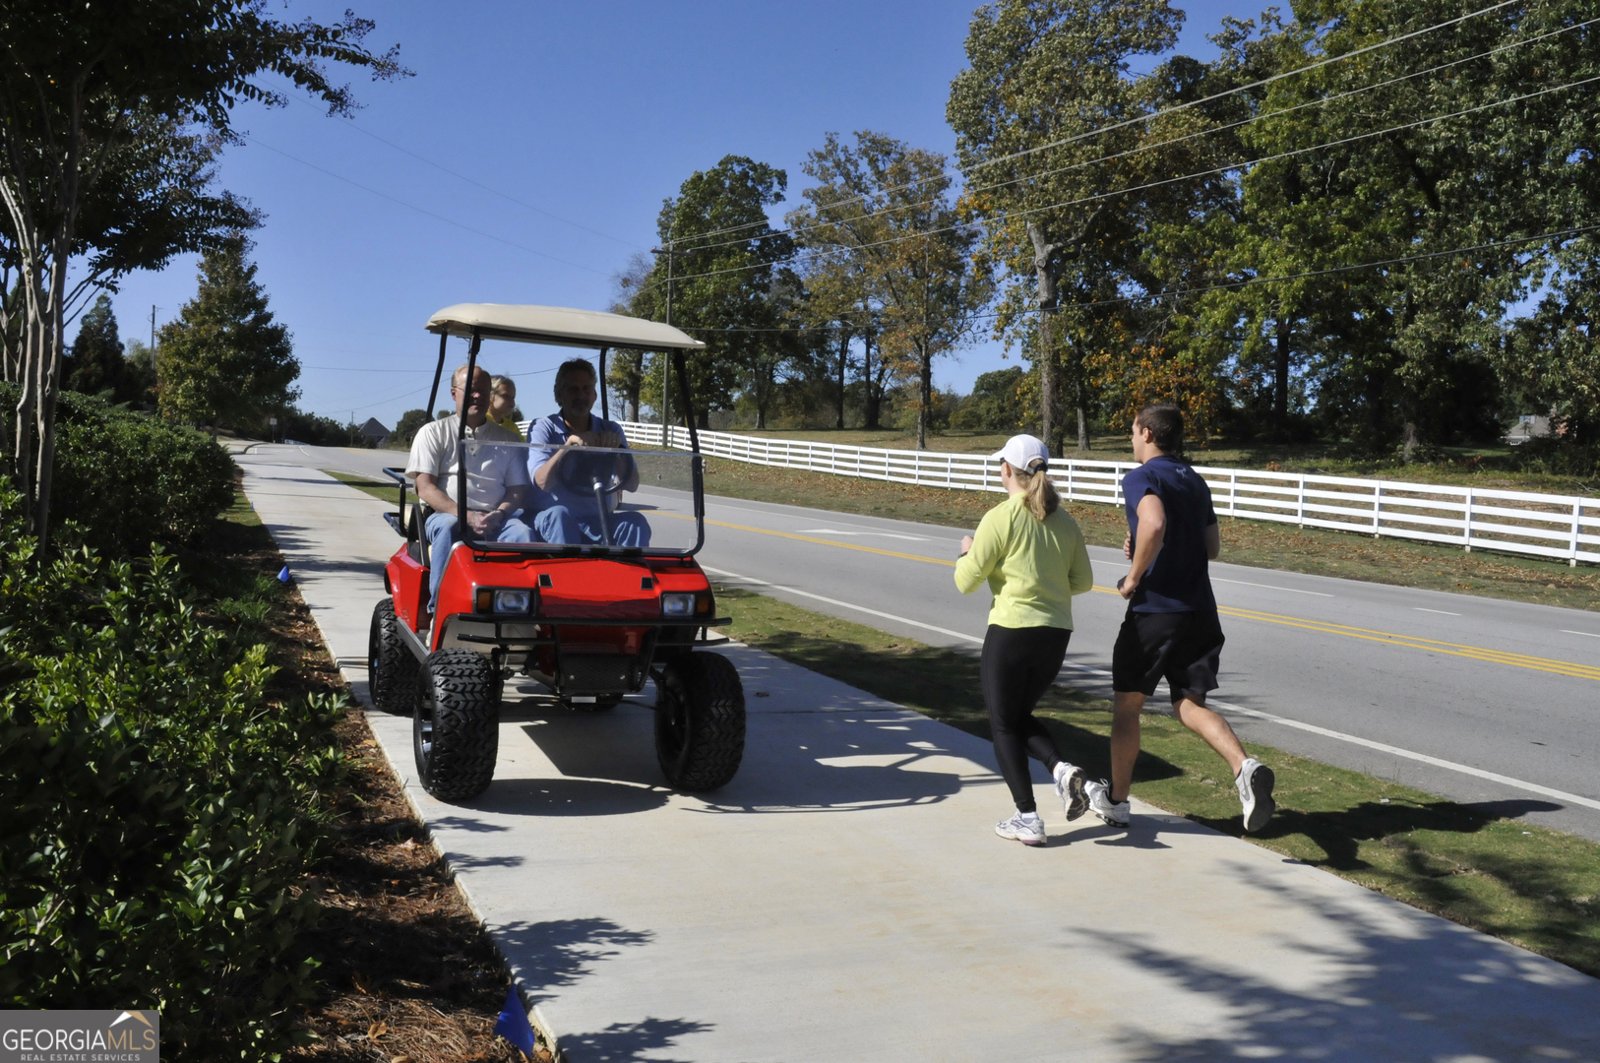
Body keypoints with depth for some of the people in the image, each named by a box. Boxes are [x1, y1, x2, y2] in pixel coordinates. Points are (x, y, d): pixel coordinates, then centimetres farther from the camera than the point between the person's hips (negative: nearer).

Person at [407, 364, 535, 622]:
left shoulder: (507, 440, 20)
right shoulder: (434, 432, 12)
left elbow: (519, 490, 13)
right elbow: (425, 489, 0)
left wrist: (498, 514, -11)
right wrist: (467, 516, -16)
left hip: (495, 521, 2)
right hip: (444, 514, -2)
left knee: (523, 533, -31)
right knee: (447, 529, -37)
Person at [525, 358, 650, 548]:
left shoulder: (610, 431, 10)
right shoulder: (542, 428, 2)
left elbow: (631, 485, -3)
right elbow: (542, 482, -15)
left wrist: (617, 449, -21)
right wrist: (568, 446, -29)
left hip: (599, 524, 2)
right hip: (552, 523, -2)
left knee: (635, 523, -25)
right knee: (559, 515, -34)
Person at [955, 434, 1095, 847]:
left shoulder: (1000, 519, -12)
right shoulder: (1063, 520, 6)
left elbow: (966, 582, -8)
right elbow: (1082, 581, 11)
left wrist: (967, 552, 12)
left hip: (1011, 631, -6)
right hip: (1056, 635, 6)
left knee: (1004, 725, 8)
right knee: (1021, 715, 23)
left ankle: (1028, 819, 6)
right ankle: (1061, 768, -2)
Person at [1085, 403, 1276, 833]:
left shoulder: (1141, 478, -9)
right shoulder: (1195, 482, 16)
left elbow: (1153, 524, -29)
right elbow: (1212, 547, 19)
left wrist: (1134, 577, -16)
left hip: (1154, 609, -6)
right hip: (1200, 611, 6)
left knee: (1126, 703, 10)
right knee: (1190, 704, 8)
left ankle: (1115, 799, 22)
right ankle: (1245, 768, -19)